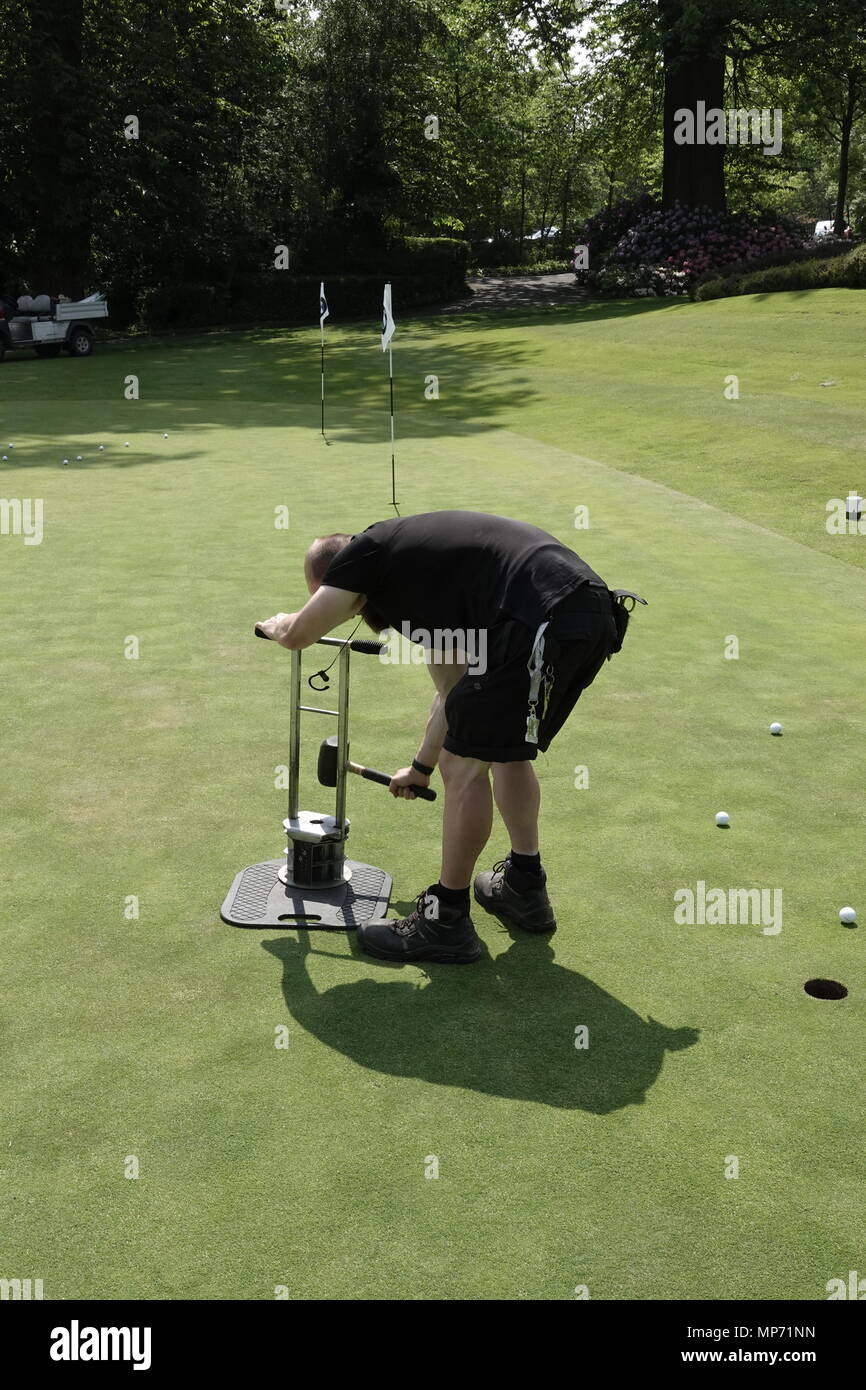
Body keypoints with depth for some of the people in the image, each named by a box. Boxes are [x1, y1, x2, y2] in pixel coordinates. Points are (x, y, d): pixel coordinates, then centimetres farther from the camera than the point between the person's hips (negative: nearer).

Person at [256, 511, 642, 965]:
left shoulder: (366, 551, 6)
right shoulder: (419, 567, 31)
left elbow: (297, 635, 12)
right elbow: (454, 687, 39)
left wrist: (276, 624, 37)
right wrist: (423, 766, 50)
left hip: (545, 622, -10)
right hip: (593, 616, 10)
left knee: (464, 763, 2)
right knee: (507, 748, 26)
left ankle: (447, 920, 15)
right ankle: (525, 887, 40)